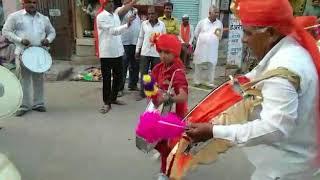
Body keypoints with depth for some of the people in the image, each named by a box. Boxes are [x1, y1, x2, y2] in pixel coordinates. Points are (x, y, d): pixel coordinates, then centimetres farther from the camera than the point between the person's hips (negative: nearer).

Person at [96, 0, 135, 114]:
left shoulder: (116, 15, 13)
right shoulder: (101, 17, -11)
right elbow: (113, 31, -22)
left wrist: (121, 48, 17)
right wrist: (128, 25, -33)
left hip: (117, 52, 7)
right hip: (106, 53, -7)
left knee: (118, 77, 14)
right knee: (107, 79, 2)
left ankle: (113, 98, 30)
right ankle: (106, 103, 13)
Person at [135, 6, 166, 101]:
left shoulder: (162, 24, 1)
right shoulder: (144, 24, 2)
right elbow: (140, 38, 8)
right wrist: (137, 50, 7)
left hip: (157, 53, 0)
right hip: (145, 52, 1)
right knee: (143, 73, 3)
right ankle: (142, 93, 12)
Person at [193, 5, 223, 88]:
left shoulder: (219, 23, 4)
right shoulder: (202, 22, -1)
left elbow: (220, 36, 17)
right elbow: (196, 33, 10)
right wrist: (202, 40, 12)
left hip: (212, 49, 1)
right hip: (201, 47, 0)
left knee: (212, 65, 0)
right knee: (198, 65, 6)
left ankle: (210, 82, 9)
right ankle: (197, 80, 19)